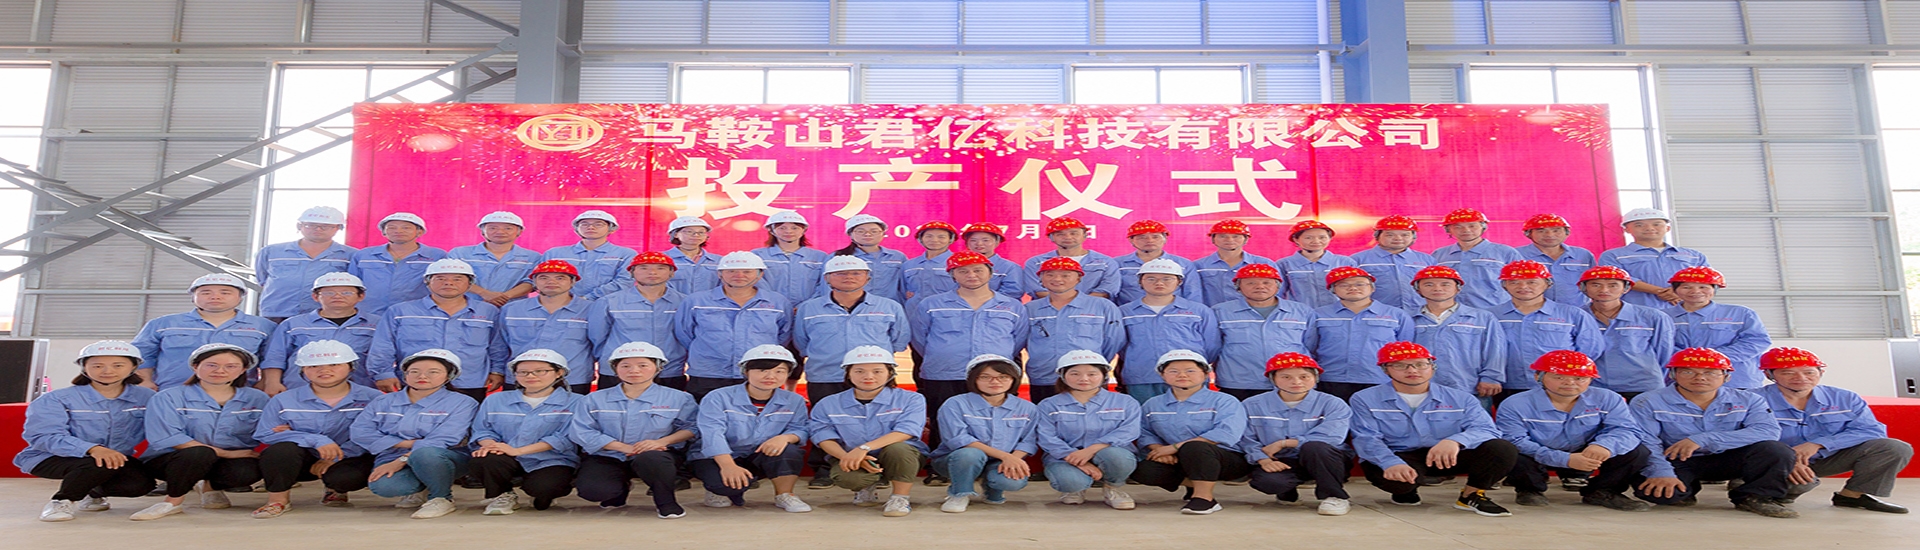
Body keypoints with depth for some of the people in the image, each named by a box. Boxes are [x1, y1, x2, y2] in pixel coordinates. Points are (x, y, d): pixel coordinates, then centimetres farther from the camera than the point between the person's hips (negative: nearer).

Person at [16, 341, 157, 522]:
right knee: (102, 465, -36)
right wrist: (92, 449, -41)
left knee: (140, 483, -25)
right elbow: (44, 436, -24)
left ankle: (95, 493, 12)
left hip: (118, 459, 4)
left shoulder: (145, 397, -2)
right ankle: (61, 500, -3)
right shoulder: (56, 399, -11)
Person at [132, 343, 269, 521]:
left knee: (249, 471, -32)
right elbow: (167, 438, -14)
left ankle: (212, 487, 5)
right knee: (200, 453, -36)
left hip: (232, 460, 2)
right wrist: (227, 453, -20)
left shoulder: (257, 399, 5)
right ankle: (173, 501, -8)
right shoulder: (168, 398, -2)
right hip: (172, 459, -2)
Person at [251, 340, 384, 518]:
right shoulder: (284, 401, 1)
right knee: (282, 449, -30)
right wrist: (316, 440, -22)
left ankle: (336, 490, 8)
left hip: (348, 459, -1)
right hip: (301, 460, 1)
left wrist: (336, 457, -22)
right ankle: (277, 500, -3)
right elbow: (265, 434, -7)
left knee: (345, 477, -34)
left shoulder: (373, 398, -7)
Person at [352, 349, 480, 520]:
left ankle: (441, 498, -12)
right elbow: (360, 432, -2)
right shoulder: (383, 402, 11)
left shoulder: (461, 403, -4)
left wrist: (401, 461, -21)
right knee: (382, 485, -31)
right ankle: (421, 490, 4)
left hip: (446, 460, -4)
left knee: (425, 453, -39)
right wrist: (409, 443, -12)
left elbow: (442, 440, -14)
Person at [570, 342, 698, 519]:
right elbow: (583, 431, -2)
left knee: (650, 459, -40)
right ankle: (620, 489, 10)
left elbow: (690, 427, 1)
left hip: (656, 455, -2)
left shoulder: (677, 398, 5)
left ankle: (666, 501, -9)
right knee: (592, 489, -29)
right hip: (607, 458, 3)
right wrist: (624, 447, -15)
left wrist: (661, 441, -18)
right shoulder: (595, 399, 8)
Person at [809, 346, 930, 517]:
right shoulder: (828, 404, 5)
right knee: (848, 477, -33)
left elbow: (905, 431, -19)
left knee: (898, 448, -35)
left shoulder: (910, 400, -4)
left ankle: (899, 497, -8)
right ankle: (866, 488, 6)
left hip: (899, 459, -1)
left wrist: (863, 448, -32)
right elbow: (824, 437, -5)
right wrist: (846, 457, -27)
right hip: (851, 461, 2)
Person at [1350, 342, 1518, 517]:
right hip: (1398, 457, -2)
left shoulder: (1461, 399, 6)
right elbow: (1366, 439, -12)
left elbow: (1485, 430, -9)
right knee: (1395, 477, -38)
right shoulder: (1365, 400, 1)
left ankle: (1471, 496, 3)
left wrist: (1455, 441, -34)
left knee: (1502, 449, -20)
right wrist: (1392, 463, -34)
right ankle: (1406, 490, 1)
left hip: (1449, 457, 2)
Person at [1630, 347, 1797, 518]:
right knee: (1660, 491, -33)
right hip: (1676, 463, -2)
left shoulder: (1747, 400, 1)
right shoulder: (1648, 403, -7)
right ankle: (1685, 492, 5)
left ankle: (1756, 497, 2)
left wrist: (1703, 440, -27)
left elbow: (1769, 431, -17)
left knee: (1776, 451, -23)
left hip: (1729, 461, 2)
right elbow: (1645, 442, -16)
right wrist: (1661, 473, -34)